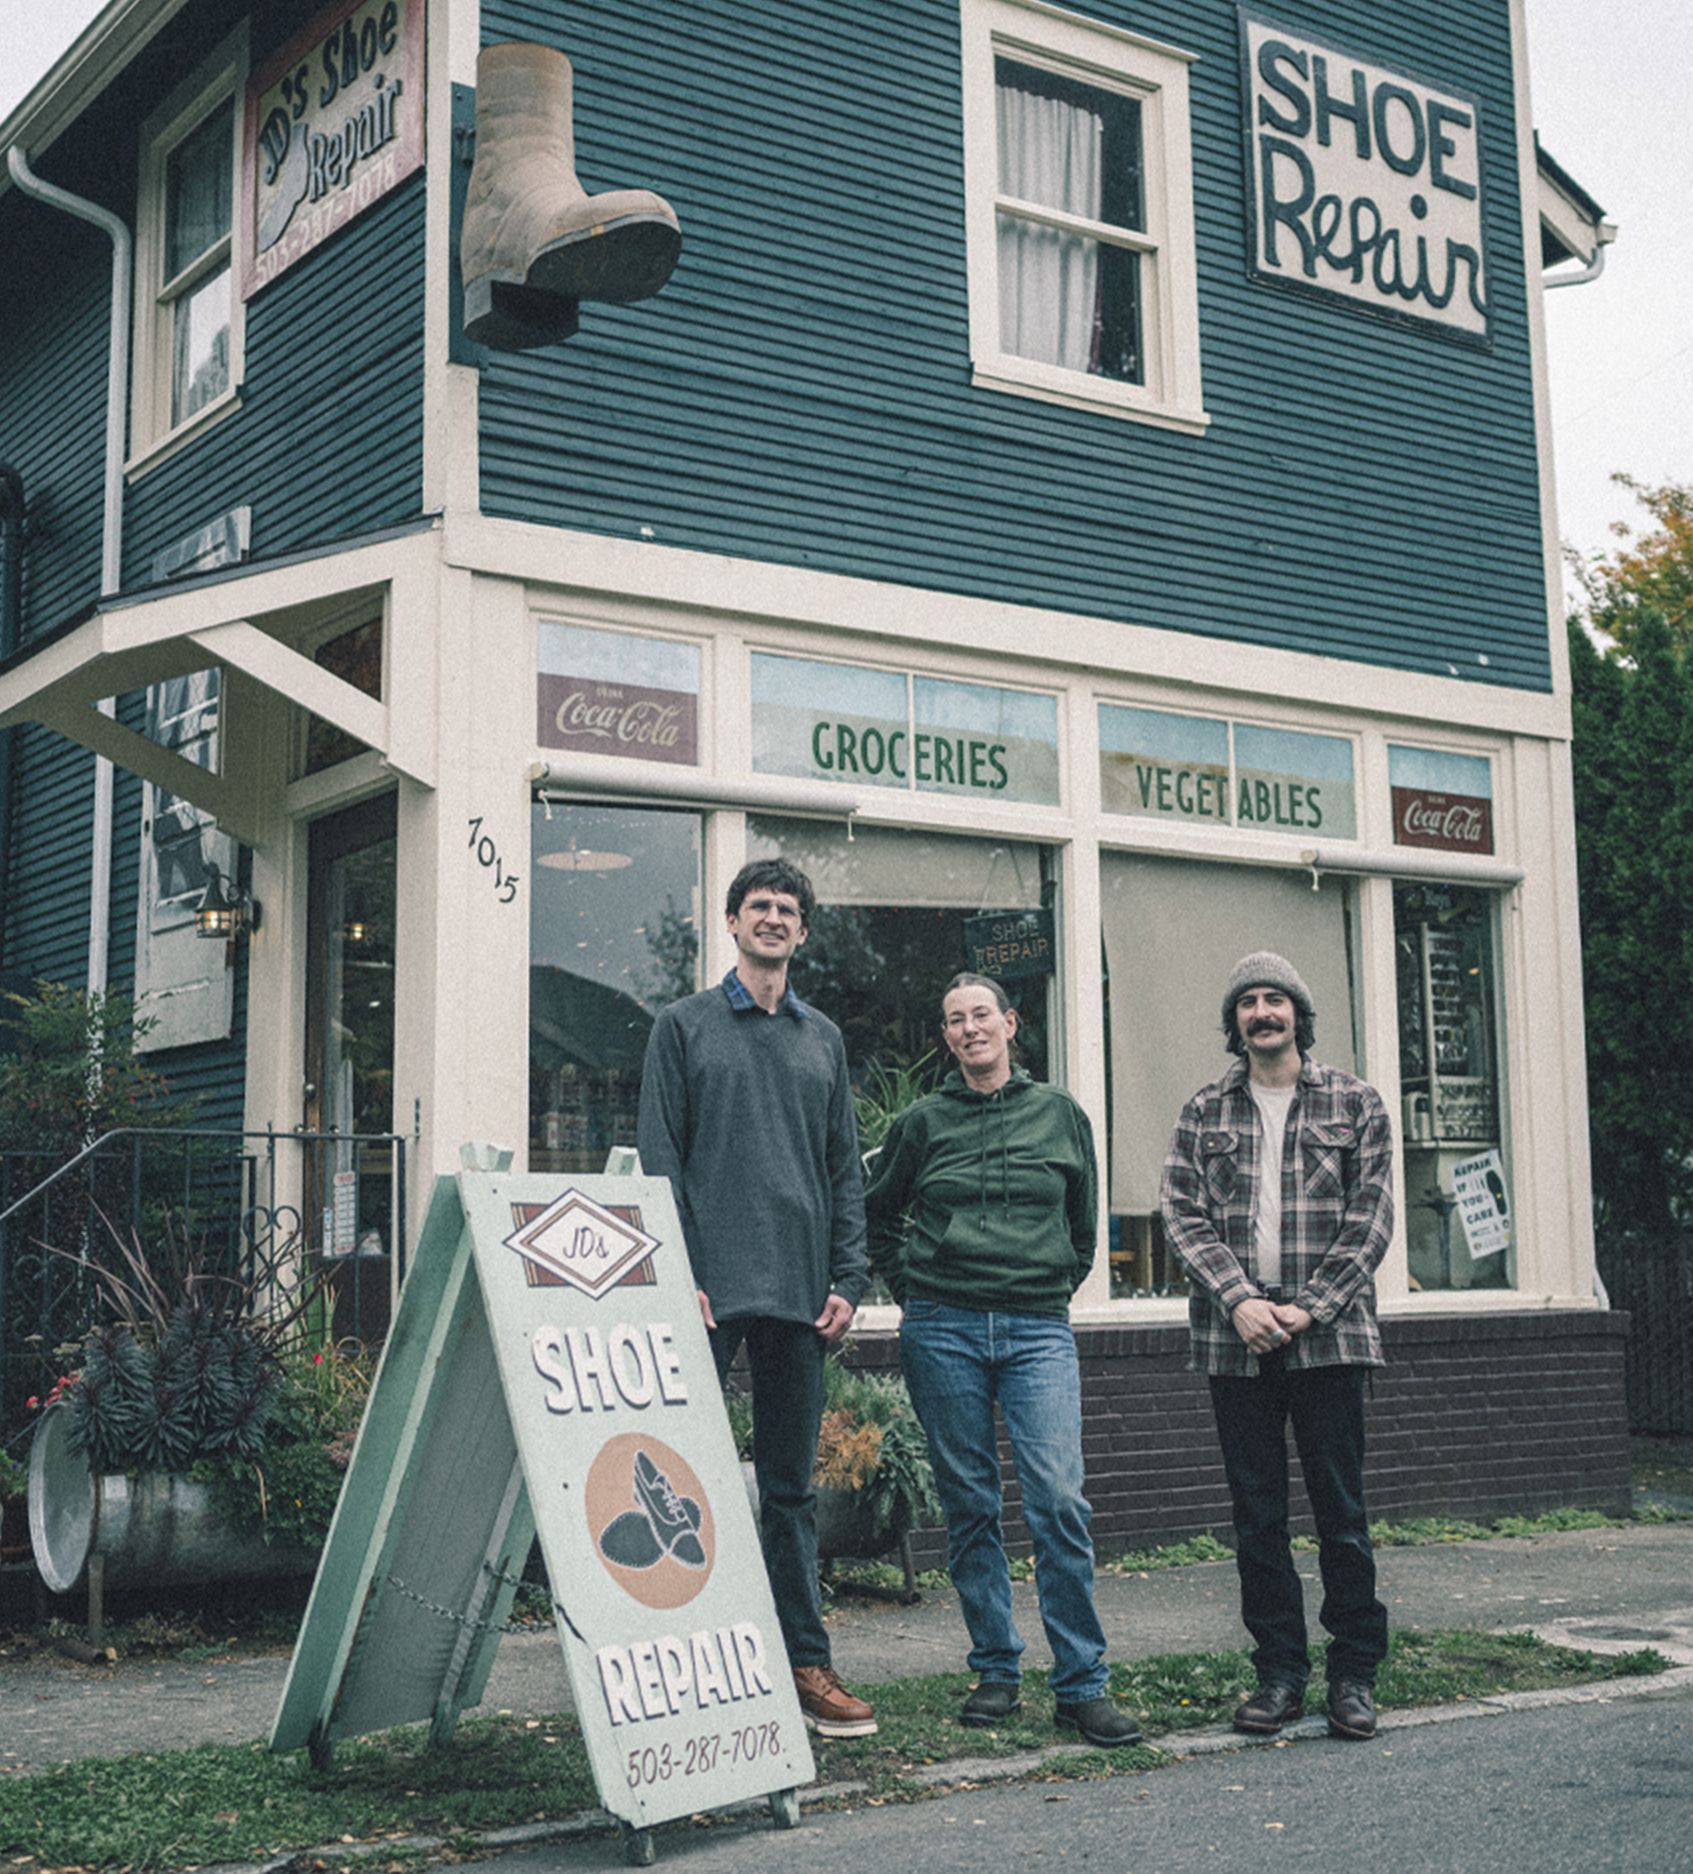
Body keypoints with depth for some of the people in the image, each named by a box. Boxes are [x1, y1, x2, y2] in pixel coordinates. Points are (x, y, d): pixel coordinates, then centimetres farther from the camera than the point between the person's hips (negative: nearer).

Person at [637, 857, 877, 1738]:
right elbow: (659, 1158, -1)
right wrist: (677, 1275, -10)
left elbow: (844, 1169, 14)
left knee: (792, 1488, 8)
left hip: (798, 1293, 4)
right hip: (710, 1287, -4)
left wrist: (848, 1279, 4)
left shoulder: (824, 1039, 16)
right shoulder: (685, 1025, 5)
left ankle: (805, 1664, 13)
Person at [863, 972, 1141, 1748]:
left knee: (1060, 1501, -10)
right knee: (969, 1505, 5)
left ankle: (1081, 1684, -3)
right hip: (942, 1329, 1)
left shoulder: (1060, 1115, 8)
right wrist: (910, 1289, 10)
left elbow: (1083, 1221, 19)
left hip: (1038, 1331, 0)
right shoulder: (924, 1122, 6)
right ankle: (995, 1670, 16)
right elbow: (877, 1212, 19)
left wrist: (1058, 1287, 12)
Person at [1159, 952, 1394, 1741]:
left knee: (1341, 1507, 1)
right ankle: (1280, 1672, 14)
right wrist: (1239, 1299, -12)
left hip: (1329, 1336, -2)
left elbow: (1371, 1218, 1)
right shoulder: (1204, 1112, 11)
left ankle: (1354, 1674, 11)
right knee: (1257, 1513, 5)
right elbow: (1183, 1214, 3)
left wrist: (1307, 1308, -9)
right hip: (1235, 1339, 2)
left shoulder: (1353, 1103, 7)